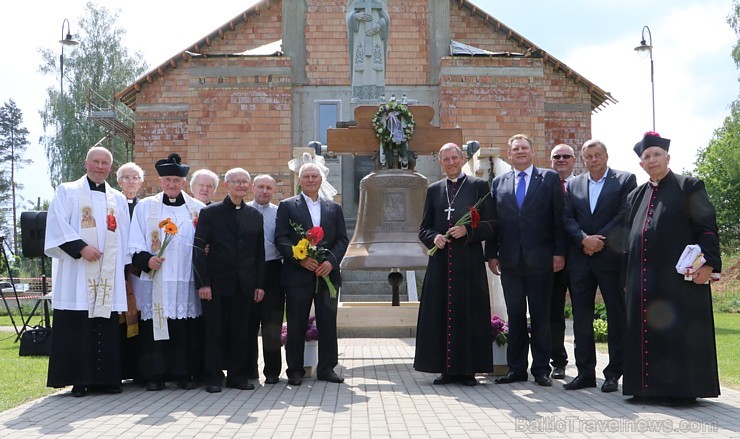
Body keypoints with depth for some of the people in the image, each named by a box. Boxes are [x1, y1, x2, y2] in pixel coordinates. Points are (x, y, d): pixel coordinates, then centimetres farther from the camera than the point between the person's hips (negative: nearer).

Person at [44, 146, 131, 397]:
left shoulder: (118, 199, 18)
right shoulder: (67, 192, 8)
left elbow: (124, 236, 16)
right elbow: (57, 224, -5)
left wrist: (125, 269, 7)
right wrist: (80, 247, -16)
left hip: (109, 275, 3)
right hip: (77, 273, -3)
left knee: (106, 327, 1)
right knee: (77, 327, -4)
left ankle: (105, 378, 7)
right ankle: (79, 379, 2)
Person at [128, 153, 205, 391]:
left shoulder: (198, 209, 10)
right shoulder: (145, 207, 9)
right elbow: (135, 245, 5)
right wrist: (146, 260, -12)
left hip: (187, 280, 1)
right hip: (155, 280, 0)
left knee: (186, 329, 0)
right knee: (154, 326, -2)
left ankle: (184, 373, 9)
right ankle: (154, 375, 6)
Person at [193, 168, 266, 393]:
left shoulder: (255, 216, 11)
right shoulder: (209, 213, 1)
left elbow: (260, 253, 11)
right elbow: (199, 249, -3)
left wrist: (259, 284, 5)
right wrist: (203, 283, -10)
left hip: (245, 285, 3)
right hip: (217, 283, -3)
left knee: (241, 332, 6)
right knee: (215, 331, 1)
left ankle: (238, 376, 17)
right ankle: (213, 378, 10)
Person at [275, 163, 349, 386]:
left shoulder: (334, 208, 15)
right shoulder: (287, 206, 6)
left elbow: (342, 239, 8)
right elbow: (281, 238, -2)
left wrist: (331, 261, -9)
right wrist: (301, 259, -15)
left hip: (327, 273, 3)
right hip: (298, 275, -2)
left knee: (328, 323, 4)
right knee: (296, 324, 1)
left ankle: (327, 368, 13)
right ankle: (295, 370, 11)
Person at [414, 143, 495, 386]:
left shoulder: (478, 186, 6)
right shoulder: (434, 189, 15)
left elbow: (490, 225, 2)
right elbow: (424, 228, 15)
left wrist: (467, 230, -14)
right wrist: (434, 238, -6)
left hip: (469, 262, -2)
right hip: (441, 262, 3)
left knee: (469, 313, -2)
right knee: (441, 313, 1)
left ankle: (468, 369, 5)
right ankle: (446, 368, 8)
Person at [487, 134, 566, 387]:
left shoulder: (550, 179, 5)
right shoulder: (498, 183, 12)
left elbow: (559, 218, 0)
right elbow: (493, 221, 10)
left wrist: (559, 252, -7)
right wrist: (492, 254, 3)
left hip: (540, 259, -2)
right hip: (510, 260, 2)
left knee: (541, 316, 4)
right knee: (515, 316, 7)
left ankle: (541, 369, 12)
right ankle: (516, 368, 14)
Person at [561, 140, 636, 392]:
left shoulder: (625, 180, 2)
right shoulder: (573, 185, 13)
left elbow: (625, 215, -7)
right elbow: (567, 218, 5)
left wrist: (600, 240, -13)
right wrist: (585, 239, -12)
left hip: (612, 257, -3)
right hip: (580, 260, 4)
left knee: (616, 316, 2)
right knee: (581, 317, 5)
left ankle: (614, 373, 9)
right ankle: (585, 373, 12)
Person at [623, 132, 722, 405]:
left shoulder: (689, 187, 1)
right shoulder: (636, 196, 17)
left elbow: (707, 227, -6)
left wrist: (708, 263, -17)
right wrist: (629, 275, 13)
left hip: (680, 275, -6)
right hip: (645, 278, 6)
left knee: (679, 330, -3)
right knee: (648, 331, 7)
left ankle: (682, 389, 3)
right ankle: (651, 386, 15)